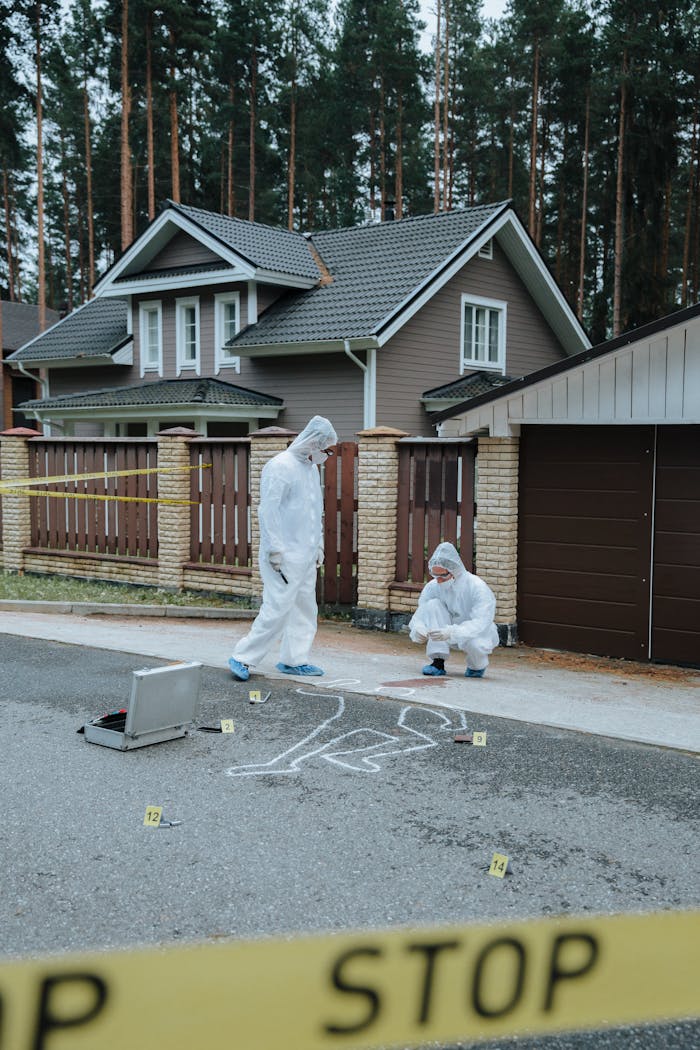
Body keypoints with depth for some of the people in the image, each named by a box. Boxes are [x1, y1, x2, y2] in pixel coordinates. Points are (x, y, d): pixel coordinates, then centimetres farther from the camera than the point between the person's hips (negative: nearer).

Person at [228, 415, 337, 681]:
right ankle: (242, 657, -1)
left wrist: (319, 545, 20)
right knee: (277, 608, -10)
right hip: (284, 556, -9)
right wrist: (275, 550, -19)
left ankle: (294, 659, 22)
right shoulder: (280, 466, -13)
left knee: (306, 608, 12)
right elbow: (267, 510, -18)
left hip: (307, 554, 9)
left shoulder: (311, 468, 15)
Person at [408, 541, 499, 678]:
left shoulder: (477, 587, -26)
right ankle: (438, 662, -19)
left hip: (478, 635, -4)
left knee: (473, 643, -40)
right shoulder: (433, 586, -12)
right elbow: (419, 615, -12)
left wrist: (451, 632, -51)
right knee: (433, 605, -22)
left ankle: (478, 666, -1)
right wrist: (417, 628, -38)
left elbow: (480, 624, -36)